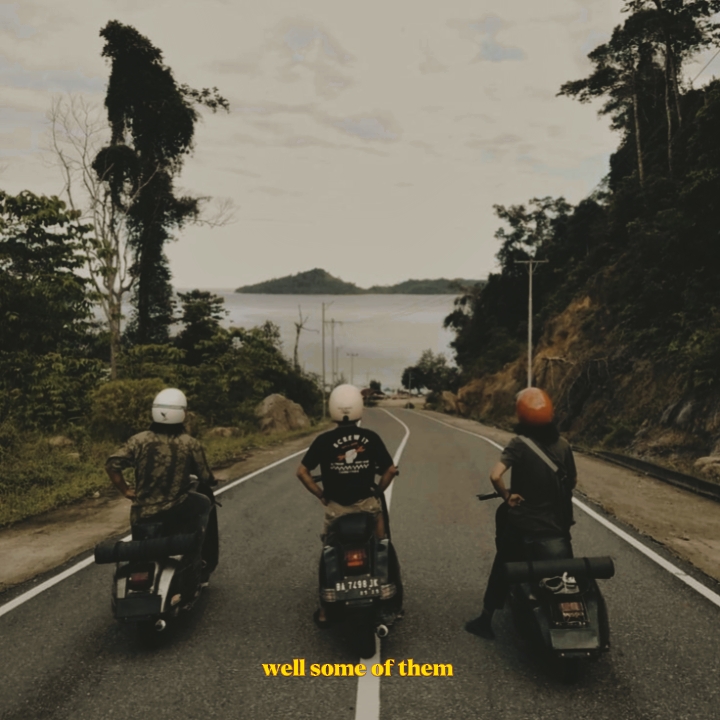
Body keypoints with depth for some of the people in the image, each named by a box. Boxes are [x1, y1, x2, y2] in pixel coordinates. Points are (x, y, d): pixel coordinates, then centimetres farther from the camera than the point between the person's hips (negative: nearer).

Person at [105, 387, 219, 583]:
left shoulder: (139, 440, -4)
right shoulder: (191, 444, -10)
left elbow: (112, 464, -9)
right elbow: (206, 478, -4)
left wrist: (125, 490, 5)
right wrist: (212, 481, 21)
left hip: (142, 514, 3)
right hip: (177, 513, -3)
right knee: (205, 503, 28)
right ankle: (205, 564, 30)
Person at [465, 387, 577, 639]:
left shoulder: (520, 443, -17)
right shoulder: (563, 444, -4)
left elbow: (495, 476, -30)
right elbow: (573, 480, 9)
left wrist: (507, 495, -12)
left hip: (522, 524, -3)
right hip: (556, 524, 3)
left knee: (502, 569, 17)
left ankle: (485, 621, 24)